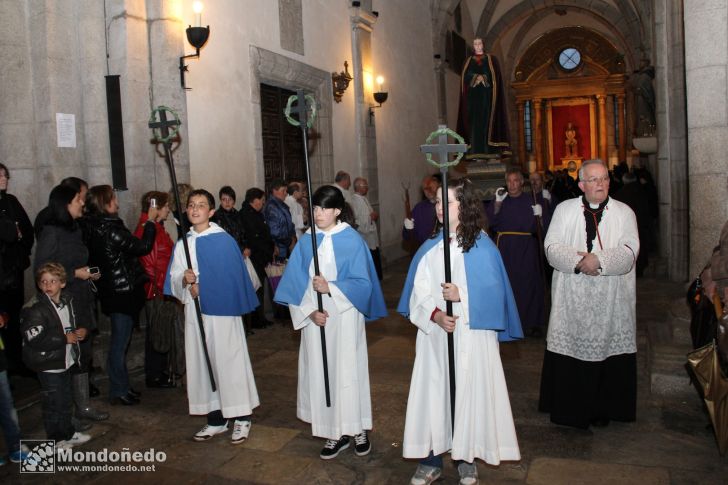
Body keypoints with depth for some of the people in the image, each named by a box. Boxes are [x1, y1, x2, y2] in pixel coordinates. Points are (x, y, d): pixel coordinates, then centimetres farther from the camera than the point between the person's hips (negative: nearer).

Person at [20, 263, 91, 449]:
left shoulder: (67, 301, 5)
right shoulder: (34, 309, -19)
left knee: (66, 400, 20)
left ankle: (68, 432, 35)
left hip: (65, 360, 7)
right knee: (53, 402, 3)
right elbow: (35, 339, -26)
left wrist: (80, 331, 1)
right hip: (48, 364, -7)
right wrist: (65, 338, -21)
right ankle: (55, 439, 20)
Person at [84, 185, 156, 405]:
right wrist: (150, 221, -6)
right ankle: (118, 391, 14)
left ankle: (121, 386, 30)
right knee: (120, 340, 2)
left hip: (112, 291, 9)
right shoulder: (110, 229, -22)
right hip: (123, 292, -9)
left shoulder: (93, 227, 5)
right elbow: (143, 246, -16)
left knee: (119, 340, 18)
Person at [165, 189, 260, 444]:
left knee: (229, 361, 0)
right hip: (194, 312, 5)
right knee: (202, 363, 10)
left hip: (221, 310, -5)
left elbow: (234, 276, -9)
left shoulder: (224, 240, -8)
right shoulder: (182, 244, 8)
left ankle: (241, 417, 14)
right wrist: (185, 280, -12)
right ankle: (215, 419, 23)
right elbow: (174, 279, 9)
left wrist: (202, 289, -10)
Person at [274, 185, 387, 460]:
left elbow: (362, 283, -8)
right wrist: (310, 311, -11)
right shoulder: (307, 241, 3)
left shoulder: (352, 241, -6)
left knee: (347, 371, 4)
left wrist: (331, 288, -20)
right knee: (320, 373, 7)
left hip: (344, 317, -3)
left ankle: (357, 430, 23)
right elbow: (295, 284, 1)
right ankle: (335, 434, 21)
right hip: (314, 319, 3)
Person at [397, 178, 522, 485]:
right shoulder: (430, 248, 6)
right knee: (433, 392, 5)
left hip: (472, 336, -3)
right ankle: (431, 460, 18)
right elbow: (419, 292, 0)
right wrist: (436, 315, -16)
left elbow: (493, 292, -7)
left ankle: (466, 458, 22)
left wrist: (461, 295, -19)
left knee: (468, 391, 5)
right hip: (434, 334, 3)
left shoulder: (482, 247, -4)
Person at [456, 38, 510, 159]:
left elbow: (495, 76, 0)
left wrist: (483, 78, -13)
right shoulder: (468, 61, 16)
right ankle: (475, 151, -10)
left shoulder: (491, 59, 11)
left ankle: (490, 149, -13)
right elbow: (465, 76, 2)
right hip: (473, 95, 2)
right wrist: (476, 78, -13)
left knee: (487, 120, -10)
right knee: (474, 121, -7)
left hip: (487, 95, -2)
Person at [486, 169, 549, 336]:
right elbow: (491, 221, -5)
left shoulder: (531, 200, 5)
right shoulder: (501, 201, 10)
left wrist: (540, 215, -21)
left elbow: (545, 225, -1)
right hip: (505, 248, 1)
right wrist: (497, 202, -15)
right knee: (508, 283, 0)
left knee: (529, 284, -1)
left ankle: (533, 322, 8)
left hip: (527, 248, -1)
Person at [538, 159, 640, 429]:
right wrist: (579, 262, -17)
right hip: (572, 300, 0)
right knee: (570, 354, 2)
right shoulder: (564, 209, 6)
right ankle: (571, 409, 17)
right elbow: (552, 247, -3)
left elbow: (629, 253, -6)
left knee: (608, 354, 3)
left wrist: (598, 260, -18)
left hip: (610, 302, 0)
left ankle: (602, 410, 20)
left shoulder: (624, 212, 6)